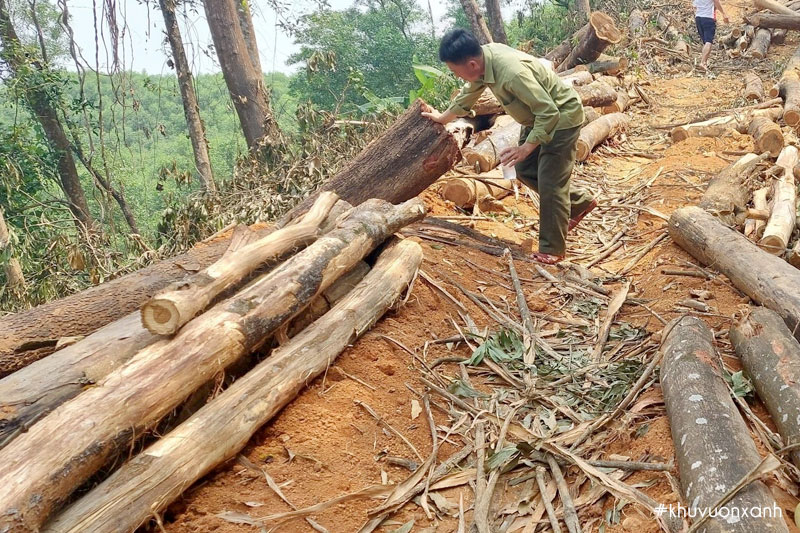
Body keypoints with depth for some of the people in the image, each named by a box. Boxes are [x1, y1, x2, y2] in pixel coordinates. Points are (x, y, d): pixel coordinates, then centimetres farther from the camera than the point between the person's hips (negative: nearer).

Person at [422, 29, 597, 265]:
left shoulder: (512, 72, -38)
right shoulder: (484, 57, -10)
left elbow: (549, 112, -34)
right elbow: (470, 92, 11)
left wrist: (526, 147, -34)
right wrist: (443, 117, 22)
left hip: (560, 117, -9)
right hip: (538, 116, 9)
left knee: (550, 183, -7)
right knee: (524, 169, 16)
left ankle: (552, 250, 5)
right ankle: (580, 203, 29)